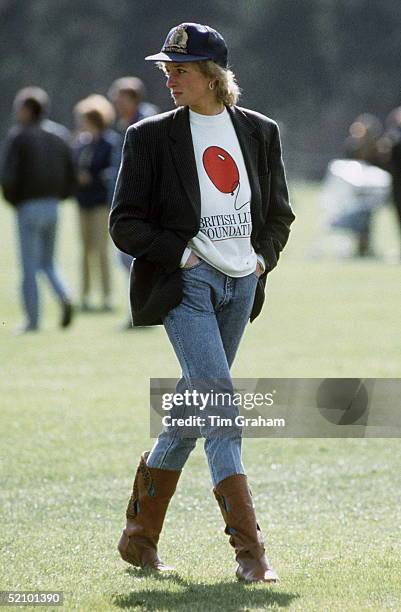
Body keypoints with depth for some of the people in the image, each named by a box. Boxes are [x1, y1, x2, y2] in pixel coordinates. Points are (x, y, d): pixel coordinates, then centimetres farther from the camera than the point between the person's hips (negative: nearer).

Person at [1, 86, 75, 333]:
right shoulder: (58, 134, 8)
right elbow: (71, 176, 7)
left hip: (29, 207, -5)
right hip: (53, 206, 5)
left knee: (29, 266, 1)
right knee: (48, 262, 17)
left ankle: (33, 320, 1)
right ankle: (65, 296, -9)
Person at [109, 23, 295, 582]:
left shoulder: (259, 132, 10)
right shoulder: (152, 137, -1)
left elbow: (278, 212, 18)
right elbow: (125, 223, -1)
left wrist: (263, 256, 2)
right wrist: (180, 253, -12)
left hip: (241, 283, 4)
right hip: (184, 284, -4)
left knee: (195, 408, 10)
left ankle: (141, 535, 24)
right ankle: (249, 550, -18)